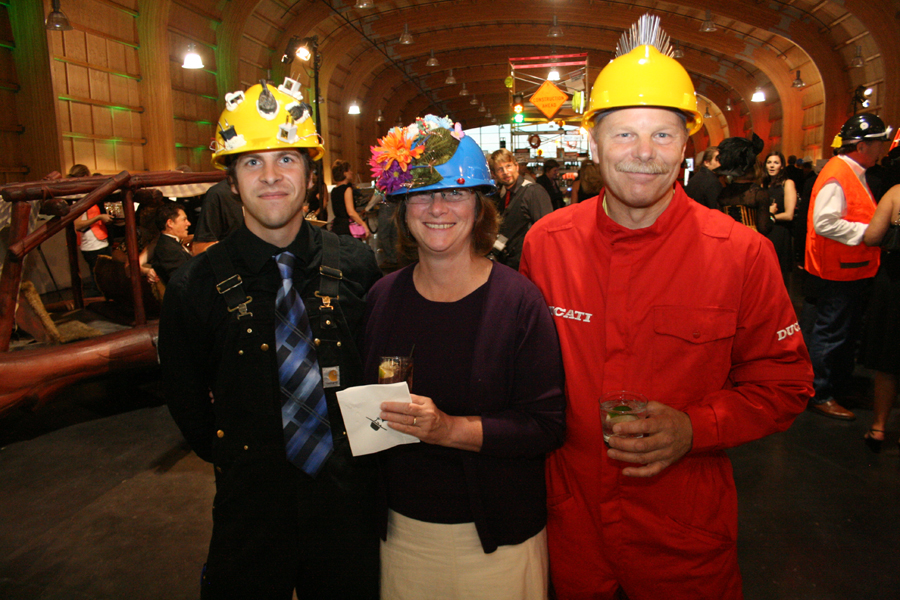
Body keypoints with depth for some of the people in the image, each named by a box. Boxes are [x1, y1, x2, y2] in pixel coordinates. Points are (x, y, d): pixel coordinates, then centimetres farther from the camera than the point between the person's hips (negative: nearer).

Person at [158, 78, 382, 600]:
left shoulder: (356, 264, -7)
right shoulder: (195, 287, -10)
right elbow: (186, 401, 4)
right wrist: (239, 461, 4)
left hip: (350, 498, 2)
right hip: (253, 504, -1)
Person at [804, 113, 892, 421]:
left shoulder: (855, 173, 15)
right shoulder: (837, 174, -19)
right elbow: (825, 222, -28)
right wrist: (869, 231, -22)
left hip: (852, 270, 11)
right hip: (837, 272, -11)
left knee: (847, 332, 20)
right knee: (830, 334, -2)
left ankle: (840, 385, 34)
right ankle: (819, 394, 9)